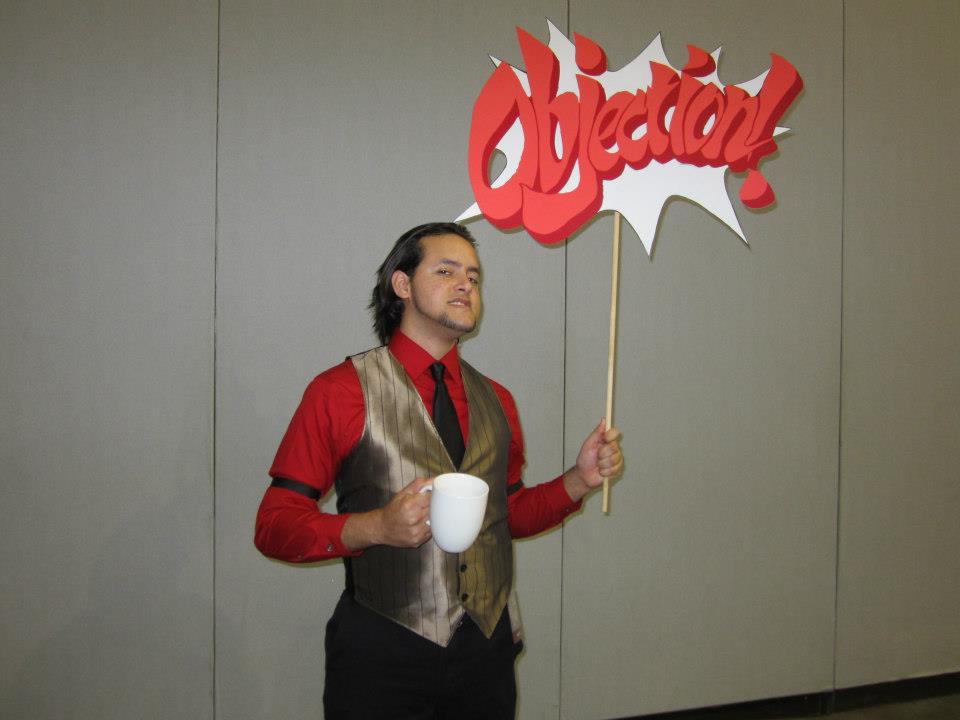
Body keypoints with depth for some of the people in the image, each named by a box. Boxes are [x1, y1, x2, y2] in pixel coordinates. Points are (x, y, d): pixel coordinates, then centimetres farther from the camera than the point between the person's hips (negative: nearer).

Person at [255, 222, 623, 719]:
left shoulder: (496, 400, 9)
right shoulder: (339, 391, -7)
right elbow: (274, 526, -8)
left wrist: (579, 480, 1)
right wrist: (374, 527, -24)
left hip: (487, 645, 5)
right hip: (382, 654, -4)